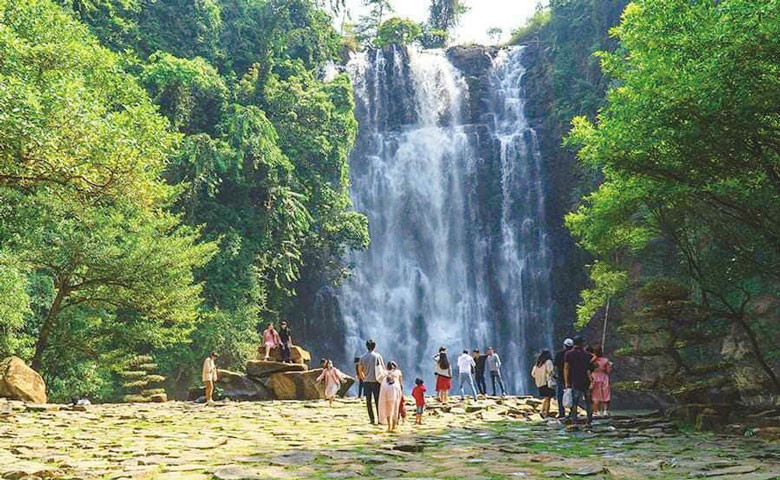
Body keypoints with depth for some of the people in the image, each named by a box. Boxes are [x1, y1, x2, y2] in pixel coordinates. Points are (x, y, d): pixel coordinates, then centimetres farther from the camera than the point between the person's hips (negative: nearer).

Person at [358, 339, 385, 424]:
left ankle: (372, 419, 7)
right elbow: (383, 369, -3)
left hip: (366, 382, 2)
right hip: (376, 381, -2)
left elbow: (360, 370, 8)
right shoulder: (377, 356, -4)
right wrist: (383, 379, 8)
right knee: (377, 401, 2)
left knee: (368, 401, 7)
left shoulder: (362, 357, 4)